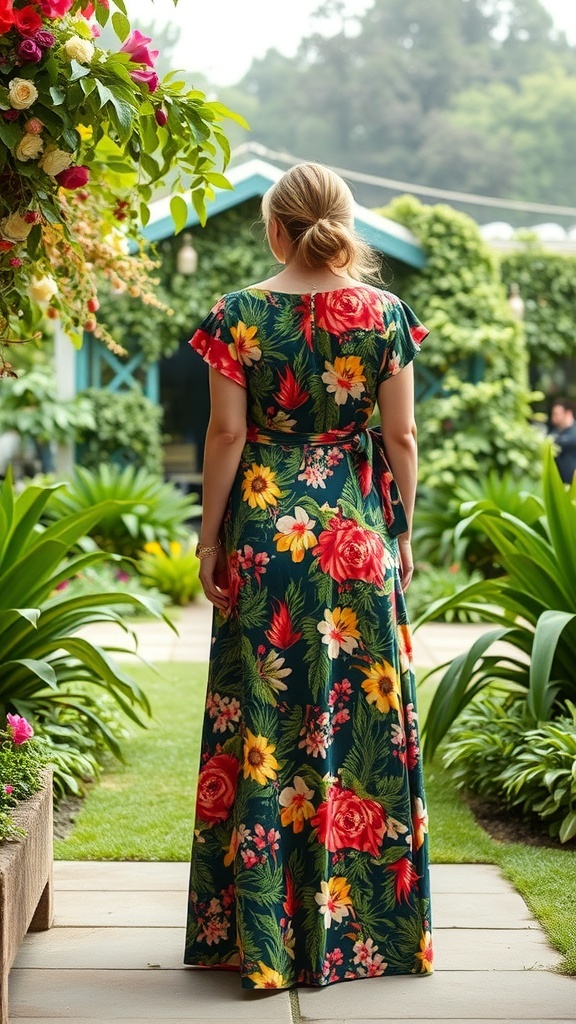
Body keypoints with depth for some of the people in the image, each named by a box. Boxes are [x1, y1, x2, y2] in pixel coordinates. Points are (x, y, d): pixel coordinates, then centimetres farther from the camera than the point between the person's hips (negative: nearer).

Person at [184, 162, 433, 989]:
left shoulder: (240, 315, -5)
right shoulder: (385, 314, -1)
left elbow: (227, 435, -5)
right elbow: (401, 437, 1)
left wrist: (210, 537, 3)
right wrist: (401, 531, 11)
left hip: (266, 526, -1)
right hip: (359, 528, 1)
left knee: (264, 713, 4)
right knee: (366, 710, 9)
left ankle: (264, 936, 9)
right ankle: (376, 927, 18)